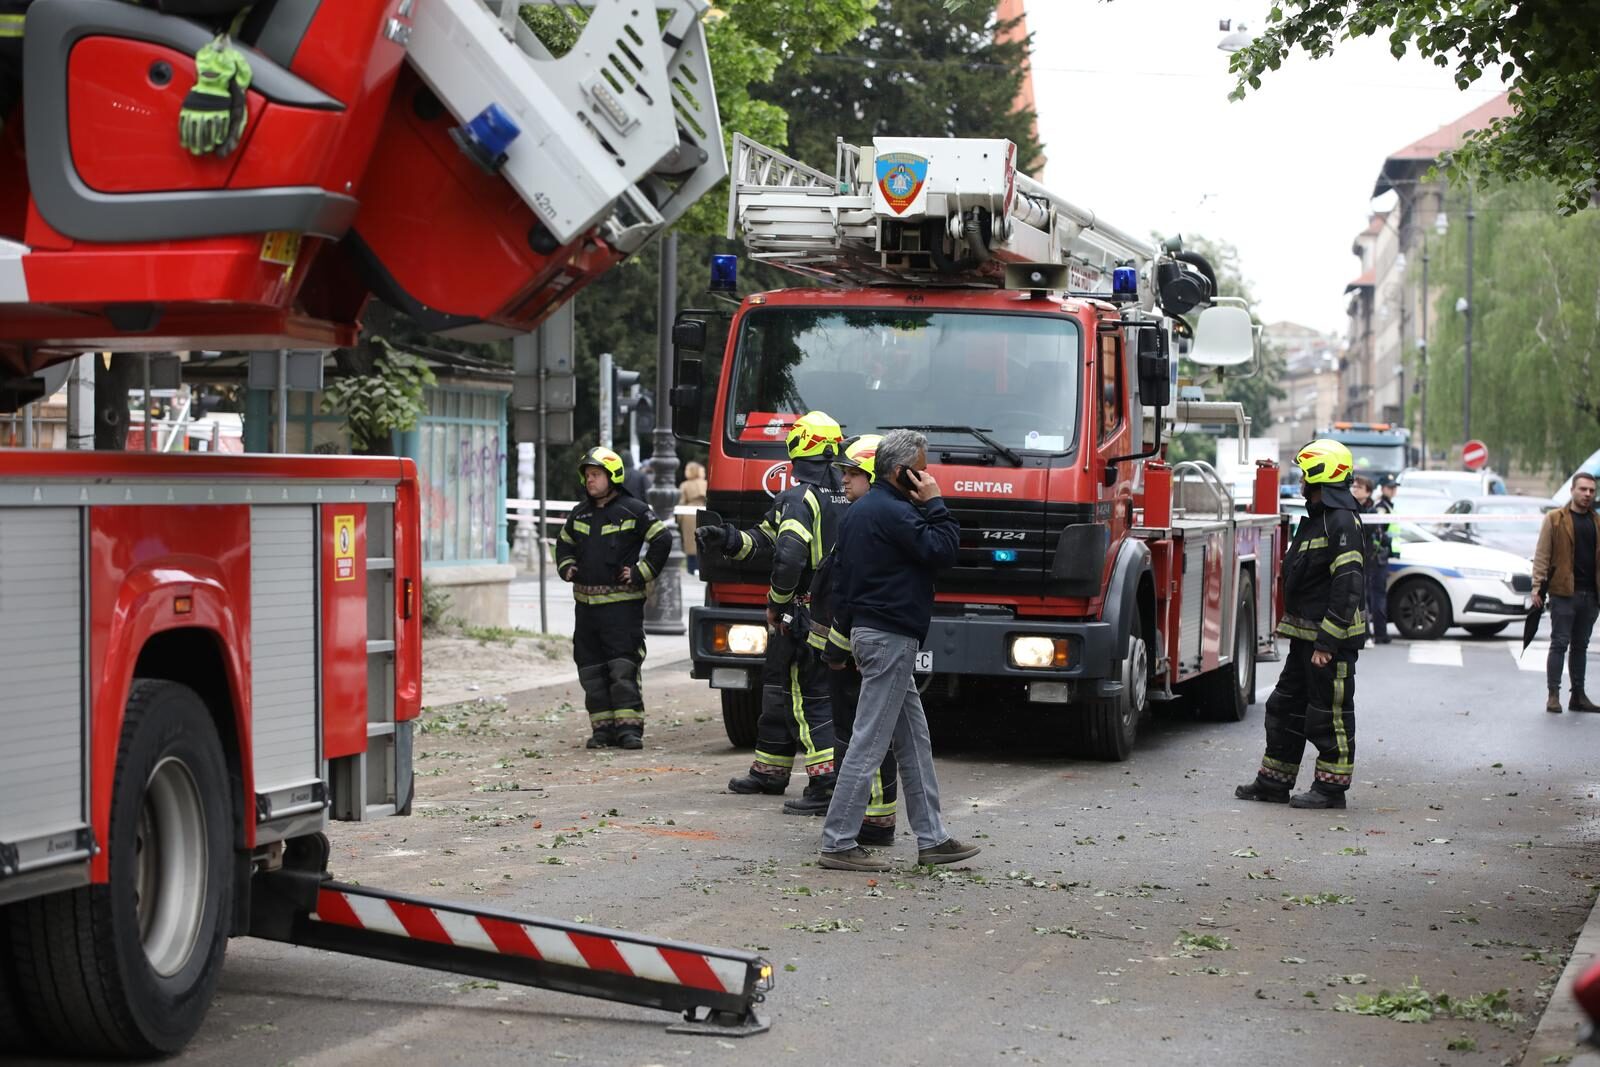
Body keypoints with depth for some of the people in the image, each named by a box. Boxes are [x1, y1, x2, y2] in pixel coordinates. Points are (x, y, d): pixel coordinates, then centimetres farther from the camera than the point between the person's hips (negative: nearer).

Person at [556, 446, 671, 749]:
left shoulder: (632, 510, -4)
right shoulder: (580, 513, 14)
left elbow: (662, 539, -3)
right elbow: (564, 542, 31)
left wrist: (641, 573, -6)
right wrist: (566, 568, 13)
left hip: (623, 603, -6)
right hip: (586, 603, 6)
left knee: (623, 667, -10)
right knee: (591, 670, 6)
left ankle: (629, 726, -7)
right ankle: (603, 727, 11)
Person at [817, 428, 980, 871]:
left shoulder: (858, 511, 16)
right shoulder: (894, 513, -16)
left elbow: (840, 580, 21)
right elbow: (942, 551, -17)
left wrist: (838, 644, 24)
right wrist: (934, 503, -7)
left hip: (868, 631, 11)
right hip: (891, 637, -11)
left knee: (915, 741, 13)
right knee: (869, 743, -8)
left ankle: (932, 838, 17)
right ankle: (838, 844, -6)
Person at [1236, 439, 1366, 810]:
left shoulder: (1341, 523, -17)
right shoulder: (1316, 518, 16)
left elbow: (1348, 587, -22)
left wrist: (1327, 642, -24)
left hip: (1332, 638, -11)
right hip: (1306, 635, 11)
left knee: (1330, 713, -2)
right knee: (1286, 707, 14)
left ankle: (1332, 787, 5)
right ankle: (1274, 782, 21)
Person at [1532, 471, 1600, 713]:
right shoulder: (1555, 519, -1)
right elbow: (1542, 555, -3)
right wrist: (1538, 587, -10)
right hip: (1563, 593, -5)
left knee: (1581, 646, 11)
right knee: (1560, 644, -5)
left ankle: (1578, 695, 17)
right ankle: (1553, 695, -2)